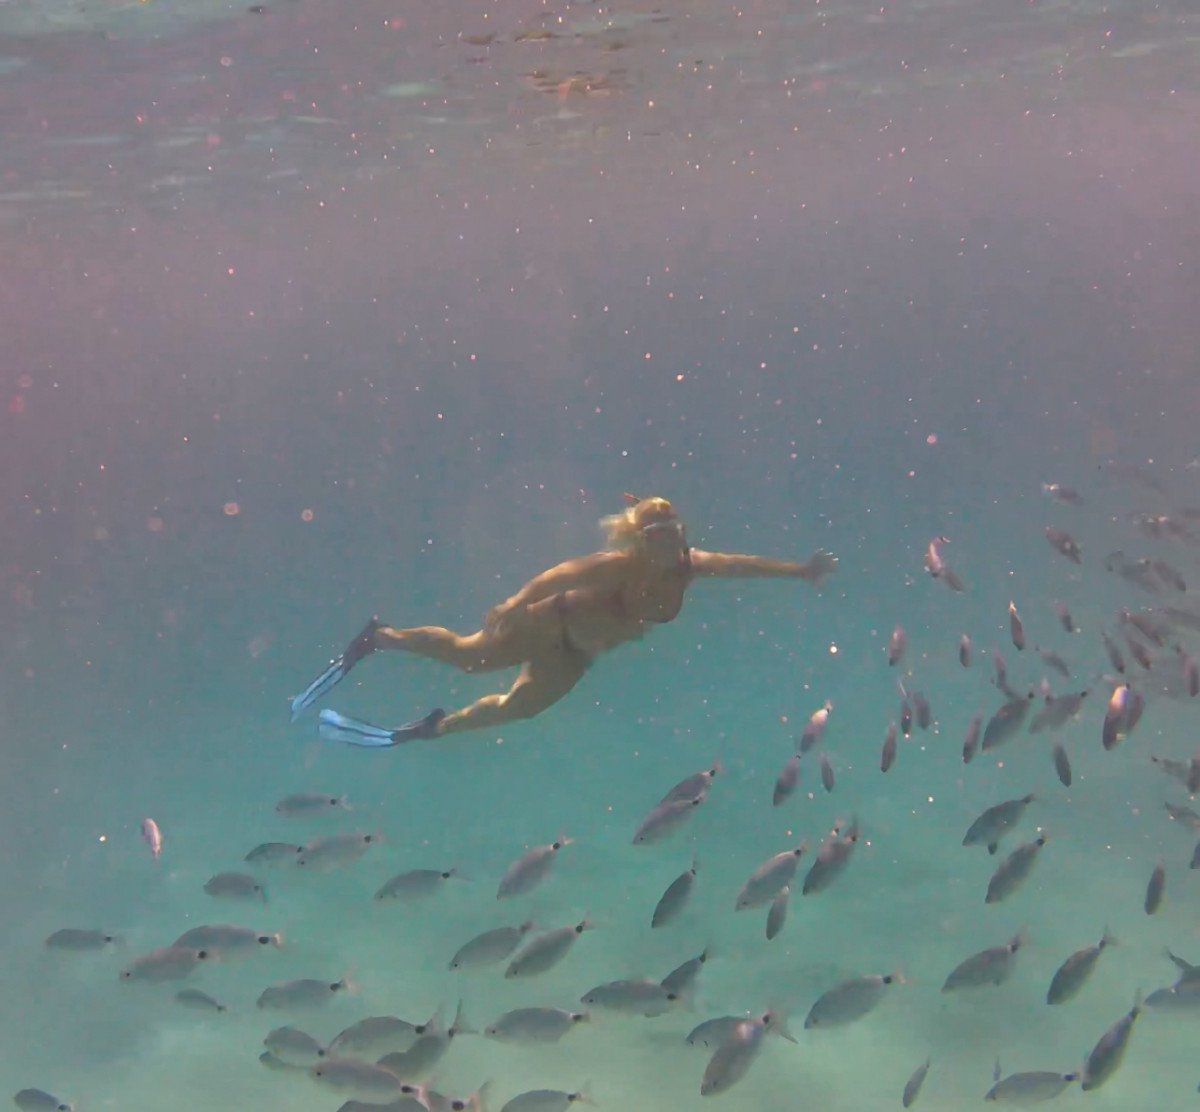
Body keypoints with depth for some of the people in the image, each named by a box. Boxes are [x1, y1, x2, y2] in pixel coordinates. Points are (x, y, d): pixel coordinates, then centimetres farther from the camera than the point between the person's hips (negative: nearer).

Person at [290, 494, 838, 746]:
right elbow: (566, 571, -30)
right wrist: (513, 604, -36)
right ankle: (377, 637, 3)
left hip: (576, 655, 7)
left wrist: (800, 571, 1)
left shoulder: (688, 568, -8)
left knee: (516, 707, 12)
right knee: (471, 653, -16)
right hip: (555, 624, -7)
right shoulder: (622, 564, -27)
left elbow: (741, 565, -1)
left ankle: (434, 726, 31)